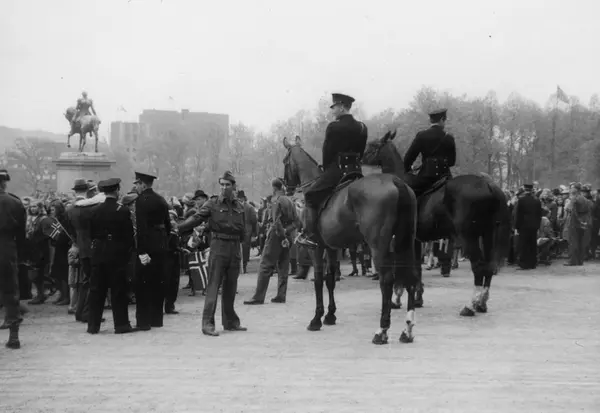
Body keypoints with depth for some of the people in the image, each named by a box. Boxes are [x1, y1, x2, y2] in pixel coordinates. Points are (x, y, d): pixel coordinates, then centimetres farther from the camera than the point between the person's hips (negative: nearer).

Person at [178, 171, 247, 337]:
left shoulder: (239, 205, 10)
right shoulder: (213, 204, -3)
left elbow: (243, 229, 16)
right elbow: (196, 218, -13)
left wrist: (239, 243, 4)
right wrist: (177, 227, -27)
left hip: (234, 249, 4)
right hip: (218, 249, -4)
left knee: (231, 287, 11)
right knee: (213, 285, -7)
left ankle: (230, 321, 21)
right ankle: (207, 323, -7)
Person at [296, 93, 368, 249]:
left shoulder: (333, 127, -10)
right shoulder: (362, 128, 10)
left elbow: (327, 152, -4)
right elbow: (361, 153, 15)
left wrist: (326, 170, 9)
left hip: (336, 170, -7)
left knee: (310, 196, 2)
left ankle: (311, 235, -7)